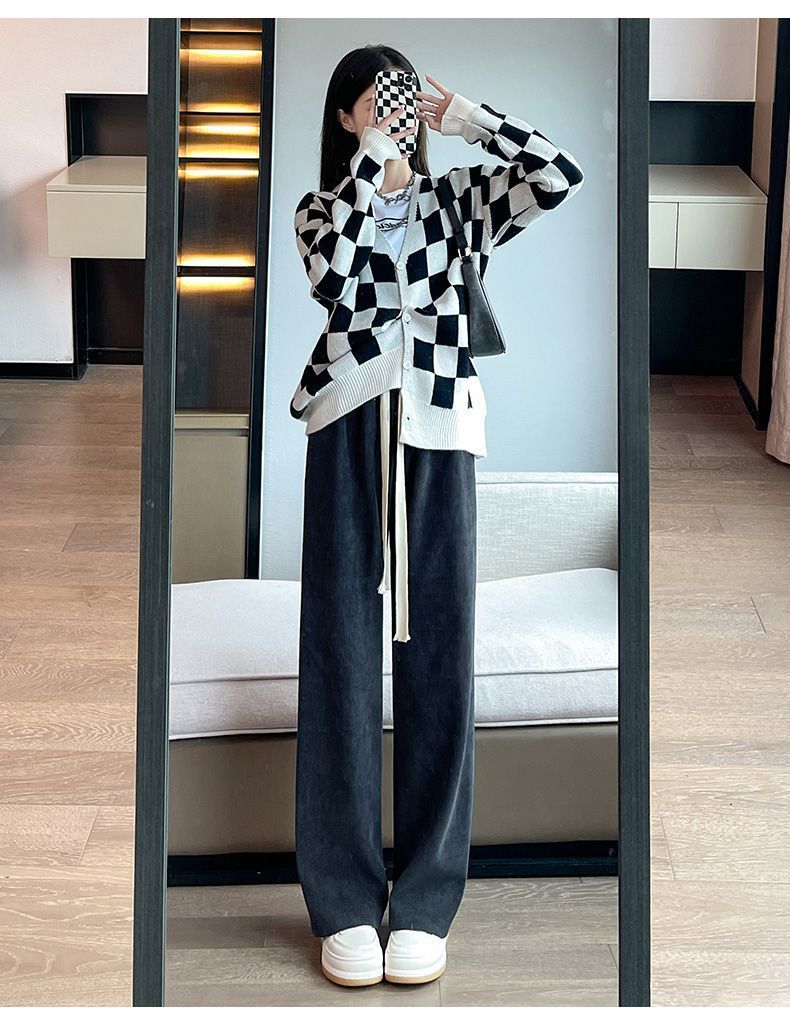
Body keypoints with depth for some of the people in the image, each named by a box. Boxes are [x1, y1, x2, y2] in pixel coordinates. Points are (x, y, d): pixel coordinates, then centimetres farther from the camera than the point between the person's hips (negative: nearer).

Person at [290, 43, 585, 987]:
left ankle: (425, 900, 9)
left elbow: (558, 178, -4)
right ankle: (344, 902, 5)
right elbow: (334, 281, -13)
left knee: (436, 653, 1)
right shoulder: (320, 210, 10)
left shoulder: (457, 201, 13)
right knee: (342, 654, -2)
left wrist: (465, 118, 0)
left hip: (436, 433, 1)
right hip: (350, 433, -1)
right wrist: (372, 158, -12)